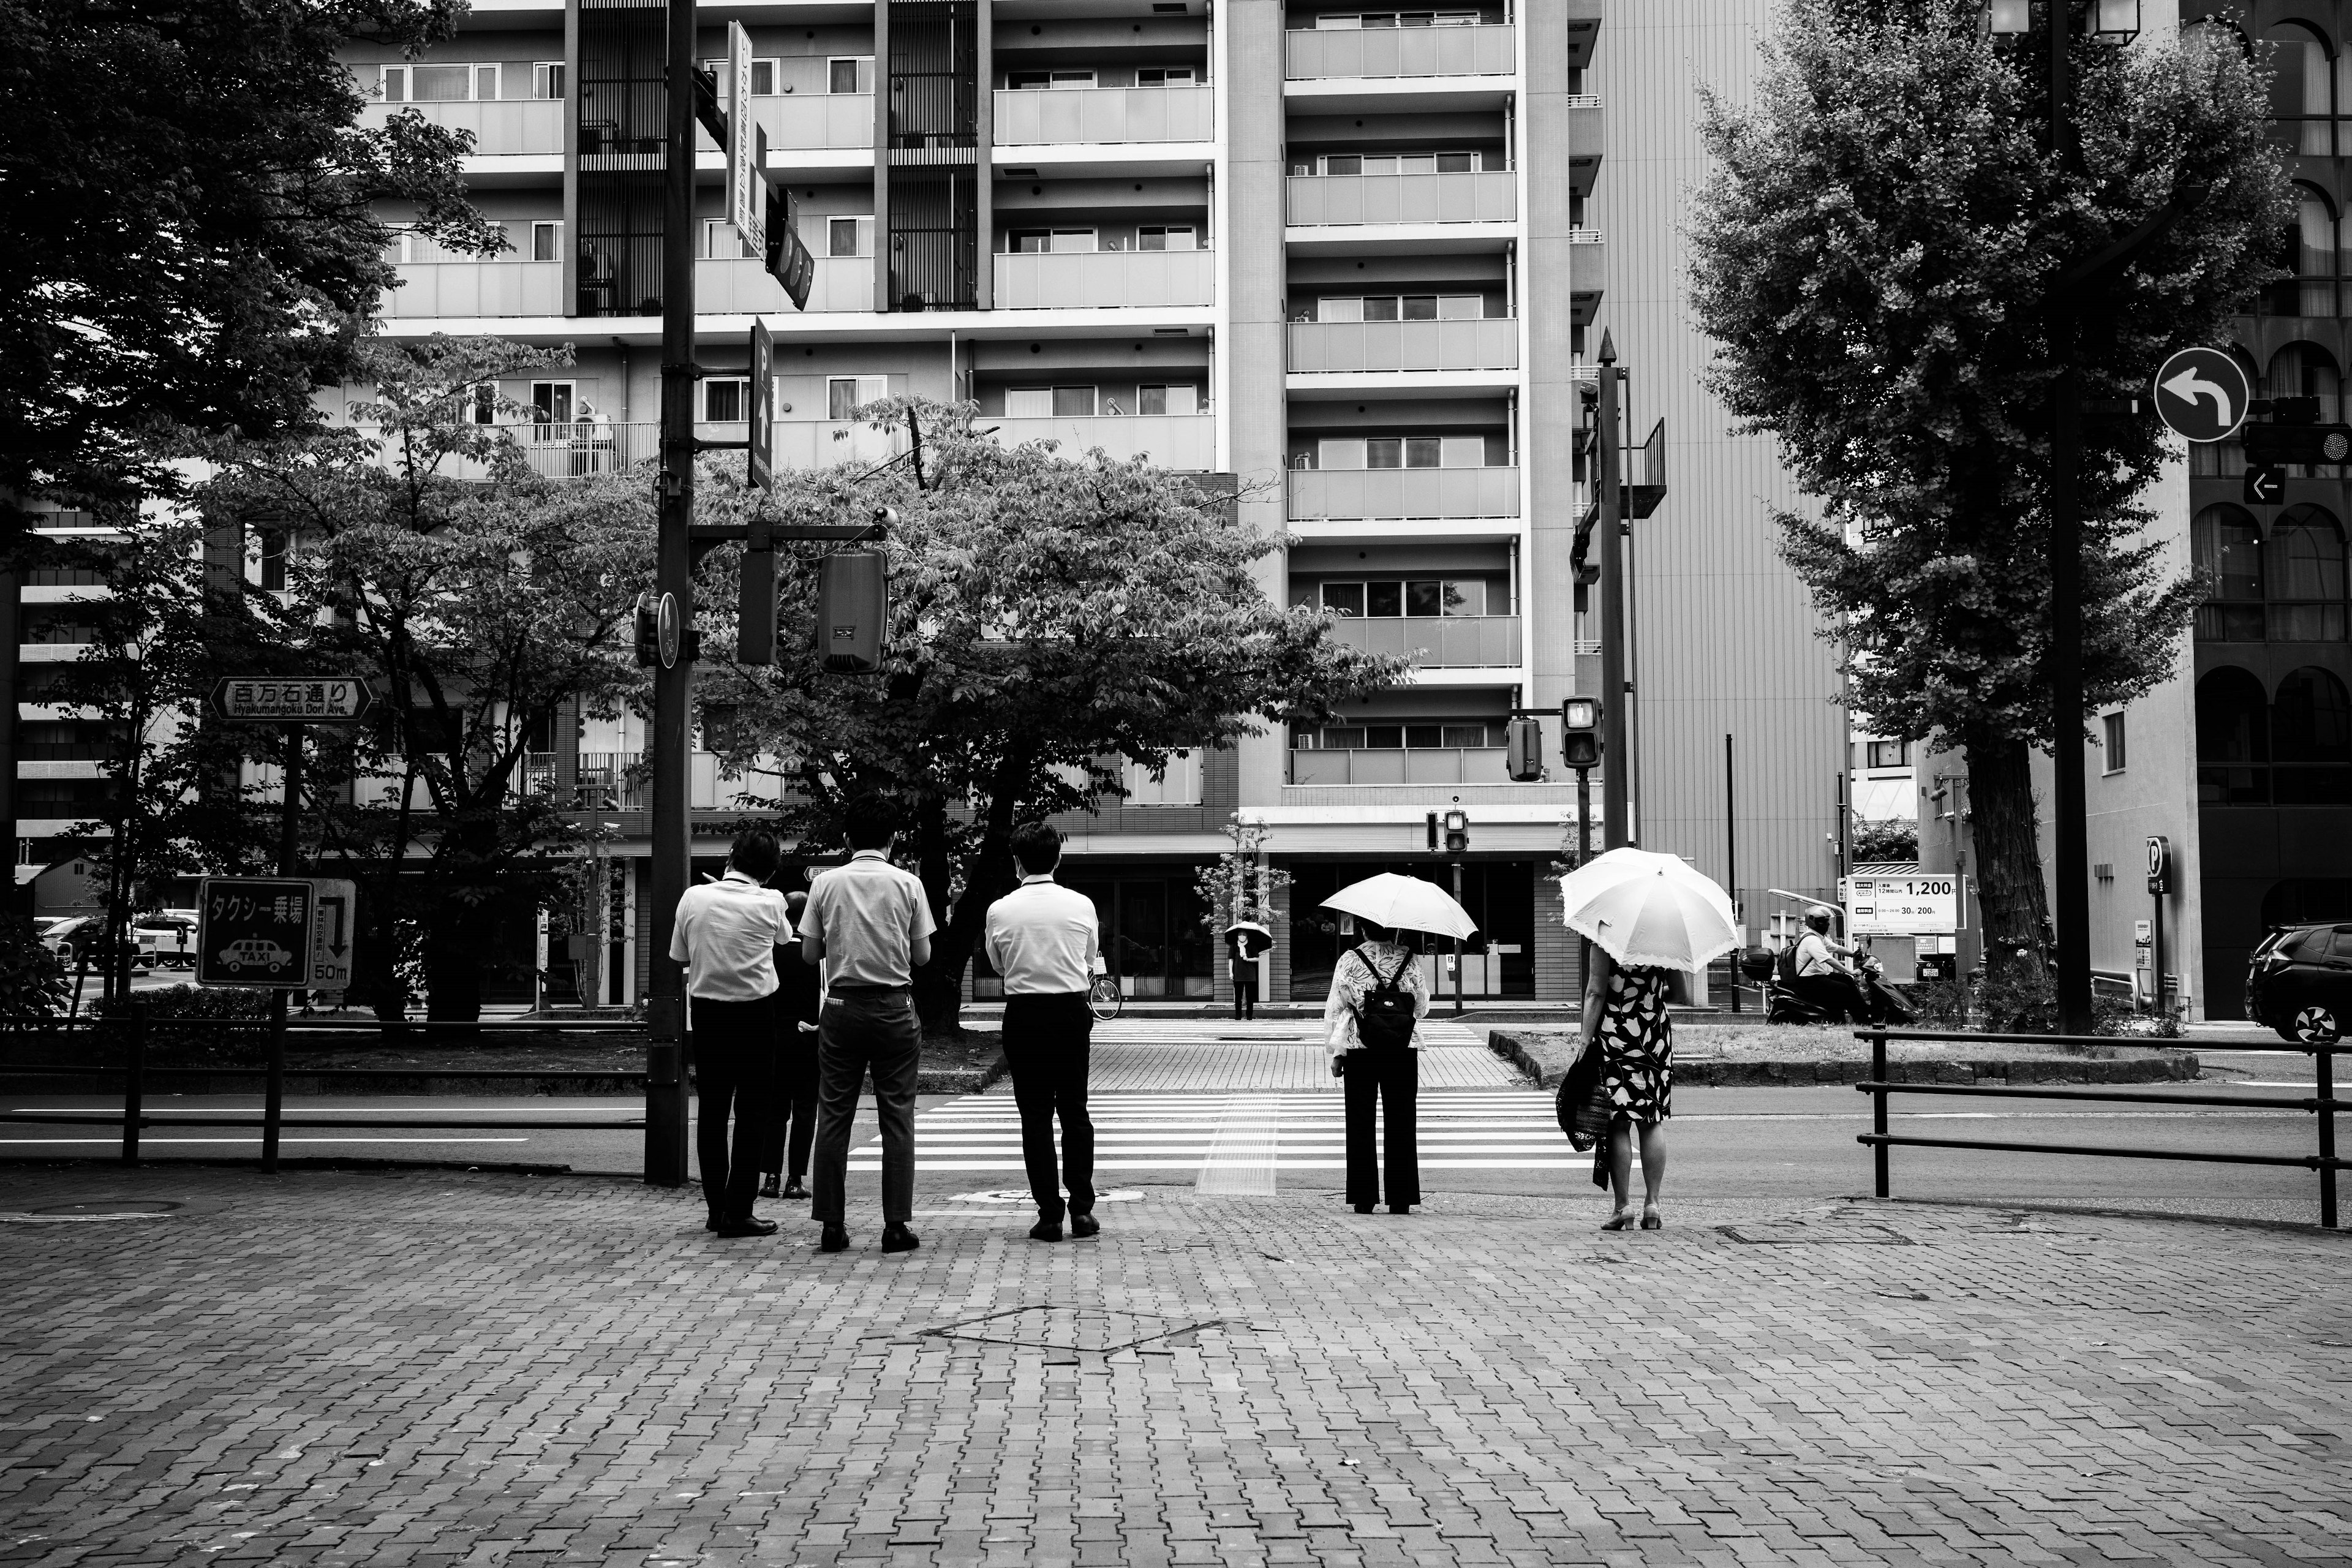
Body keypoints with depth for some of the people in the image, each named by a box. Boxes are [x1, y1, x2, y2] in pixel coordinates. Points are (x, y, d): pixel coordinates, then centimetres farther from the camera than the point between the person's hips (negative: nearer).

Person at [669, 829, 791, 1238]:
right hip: (755, 1012, -2)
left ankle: (716, 1209, 16)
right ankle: (738, 1212, 1)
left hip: (706, 1010, 3)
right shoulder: (771, 903, -10)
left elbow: (679, 956, 4)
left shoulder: (694, 897, -6)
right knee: (751, 1113, 2)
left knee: (711, 1112, 11)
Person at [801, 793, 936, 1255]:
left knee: (833, 1115, 7)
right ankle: (896, 1225, 2)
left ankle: (832, 1225, 8)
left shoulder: (826, 884, 0)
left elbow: (809, 953, 4)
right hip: (894, 1007, -1)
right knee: (897, 1116, 3)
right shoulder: (907, 884, -2)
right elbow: (922, 956, 2)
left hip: (843, 1006, 1)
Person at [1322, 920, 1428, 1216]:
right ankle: (1401, 1199, 6)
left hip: (1360, 1051, -1)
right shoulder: (1409, 959, 1)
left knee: (1360, 1125, 5)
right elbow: (1422, 1008, 4)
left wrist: (1336, 1052, 2)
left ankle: (1363, 1199, 4)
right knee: (1401, 1125, 7)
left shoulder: (1349, 960, -2)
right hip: (1404, 1051, 1)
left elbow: (1336, 1007, -3)